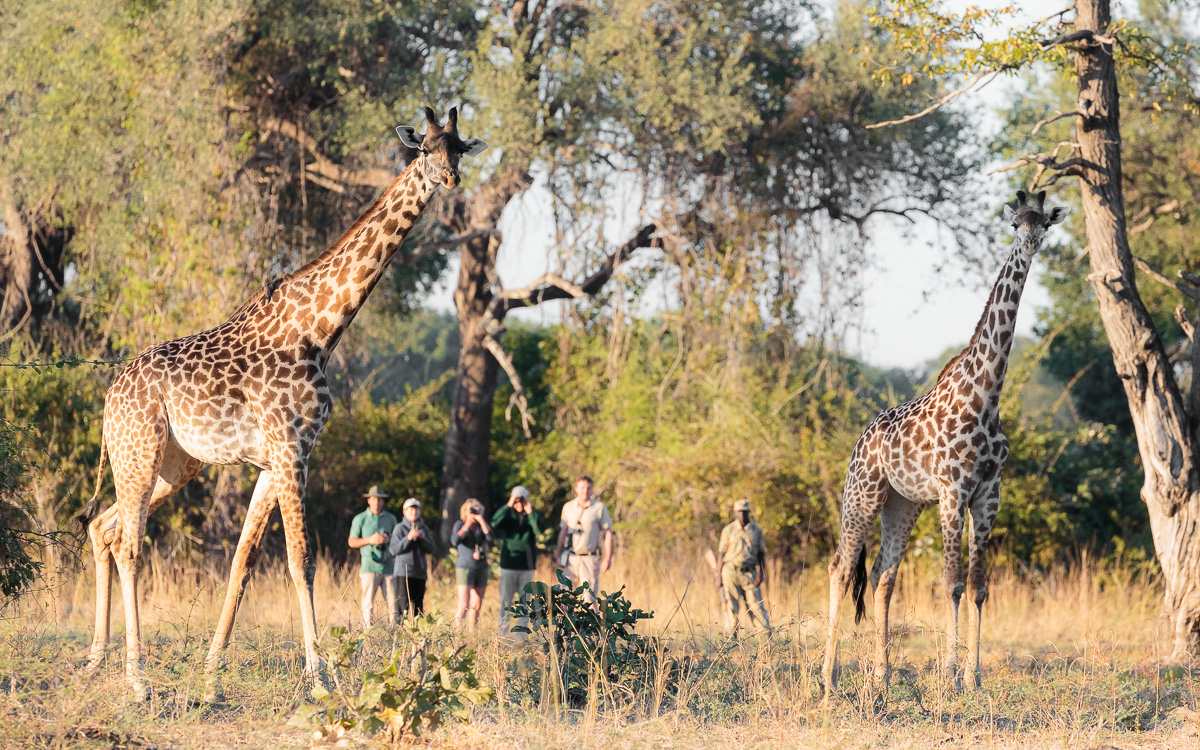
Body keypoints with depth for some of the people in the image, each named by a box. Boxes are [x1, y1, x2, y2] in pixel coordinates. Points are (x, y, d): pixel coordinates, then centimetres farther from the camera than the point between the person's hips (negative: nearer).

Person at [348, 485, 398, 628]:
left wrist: (388, 539, -5)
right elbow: (352, 542, 4)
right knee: (368, 603, -6)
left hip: (388, 567, 2)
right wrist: (369, 540, -11)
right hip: (370, 567, -2)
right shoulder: (360, 519, 6)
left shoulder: (390, 518, 13)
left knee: (392, 603, -2)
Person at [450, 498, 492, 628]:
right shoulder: (459, 525, -1)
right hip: (465, 568, -5)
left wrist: (481, 520, -12)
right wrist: (467, 525, -16)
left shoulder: (481, 525, 9)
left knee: (476, 605, 4)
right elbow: (455, 541, -17)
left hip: (481, 568, 5)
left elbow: (489, 537, -10)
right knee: (463, 605, -16)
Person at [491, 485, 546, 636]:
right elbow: (494, 524, -18)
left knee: (525, 601, 5)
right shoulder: (507, 514, 3)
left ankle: (522, 633, 11)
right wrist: (508, 506, -21)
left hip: (527, 566, 1)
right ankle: (503, 632, 3)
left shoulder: (533, 515, 5)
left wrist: (530, 512, -20)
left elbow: (540, 530, -14)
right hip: (508, 565, -1)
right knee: (506, 601, -2)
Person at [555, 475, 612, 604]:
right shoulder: (568, 507, 11)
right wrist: (558, 555, 11)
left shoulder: (599, 508, 1)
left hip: (590, 559, -3)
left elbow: (608, 534, 1)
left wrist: (608, 558, -7)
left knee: (589, 596, -6)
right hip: (571, 558, 3)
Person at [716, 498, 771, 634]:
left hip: (750, 572, 1)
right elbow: (721, 554, 4)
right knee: (732, 608, -1)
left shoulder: (756, 530, 8)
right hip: (731, 572, -1)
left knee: (757, 606, -3)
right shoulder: (728, 531, 4)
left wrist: (761, 573, -4)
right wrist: (719, 577, -1)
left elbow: (762, 554, 9)